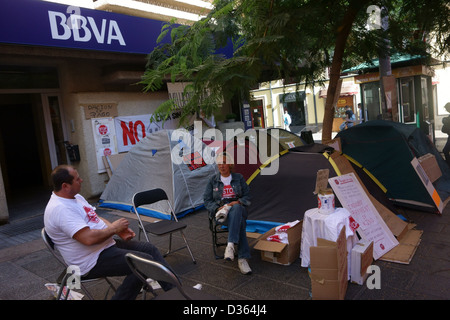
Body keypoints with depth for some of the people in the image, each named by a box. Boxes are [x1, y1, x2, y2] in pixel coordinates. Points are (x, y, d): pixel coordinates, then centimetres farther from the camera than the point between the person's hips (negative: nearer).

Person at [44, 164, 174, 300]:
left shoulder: (76, 197, 9)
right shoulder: (60, 209, -24)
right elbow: (89, 238, -32)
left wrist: (119, 230, 0)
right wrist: (114, 228, -16)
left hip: (107, 245, 11)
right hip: (93, 262, -10)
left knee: (149, 248, 8)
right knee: (144, 262, -19)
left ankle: (175, 287, 15)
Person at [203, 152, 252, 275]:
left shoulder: (239, 178, 11)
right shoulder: (213, 180, 10)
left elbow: (247, 196, 9)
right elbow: (207, 200, 8)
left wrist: (238, 202, -14)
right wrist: (217, 208, -12)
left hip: (238, 208, 1)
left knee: (236, 209, -42)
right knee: (239, 223, -37)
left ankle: (230, 245, -51)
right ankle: (243, 258, -42)